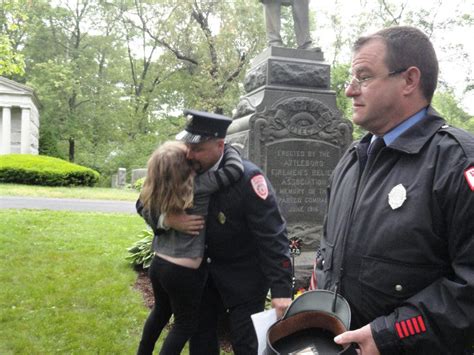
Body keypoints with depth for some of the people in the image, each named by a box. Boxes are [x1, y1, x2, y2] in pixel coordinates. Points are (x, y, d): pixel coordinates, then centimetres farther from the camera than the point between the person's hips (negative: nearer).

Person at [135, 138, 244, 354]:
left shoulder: (154, 193, -4)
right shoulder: (197, 187, -22)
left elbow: (140, 206, 16)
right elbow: (235, 169, -24)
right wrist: (226, 147, -7)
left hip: (158, 264, 7)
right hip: (184, 272, -6)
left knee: (160, 312, 30)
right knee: (185, 324, 15)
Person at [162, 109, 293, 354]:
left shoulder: (248, 179, -26)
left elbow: (273, 238, -26)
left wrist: (281, 290, -30)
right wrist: (168, 219, -21)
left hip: (244, 277, -6)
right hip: (207, 270, 6)